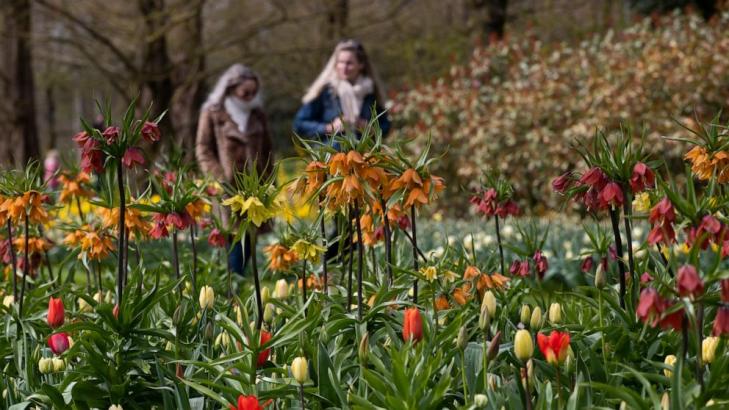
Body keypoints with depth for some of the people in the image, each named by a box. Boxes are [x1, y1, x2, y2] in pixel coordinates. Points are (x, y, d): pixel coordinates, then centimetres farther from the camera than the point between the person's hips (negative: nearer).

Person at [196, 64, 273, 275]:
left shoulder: (257, 114, 16)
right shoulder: (212, 113, 3)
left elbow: (267, 150, 20)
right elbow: (203, 150, 1)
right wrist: (220, 178, -9)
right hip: (229, 187, -4)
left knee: (249, 238, 1)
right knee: (235, 239, -10)